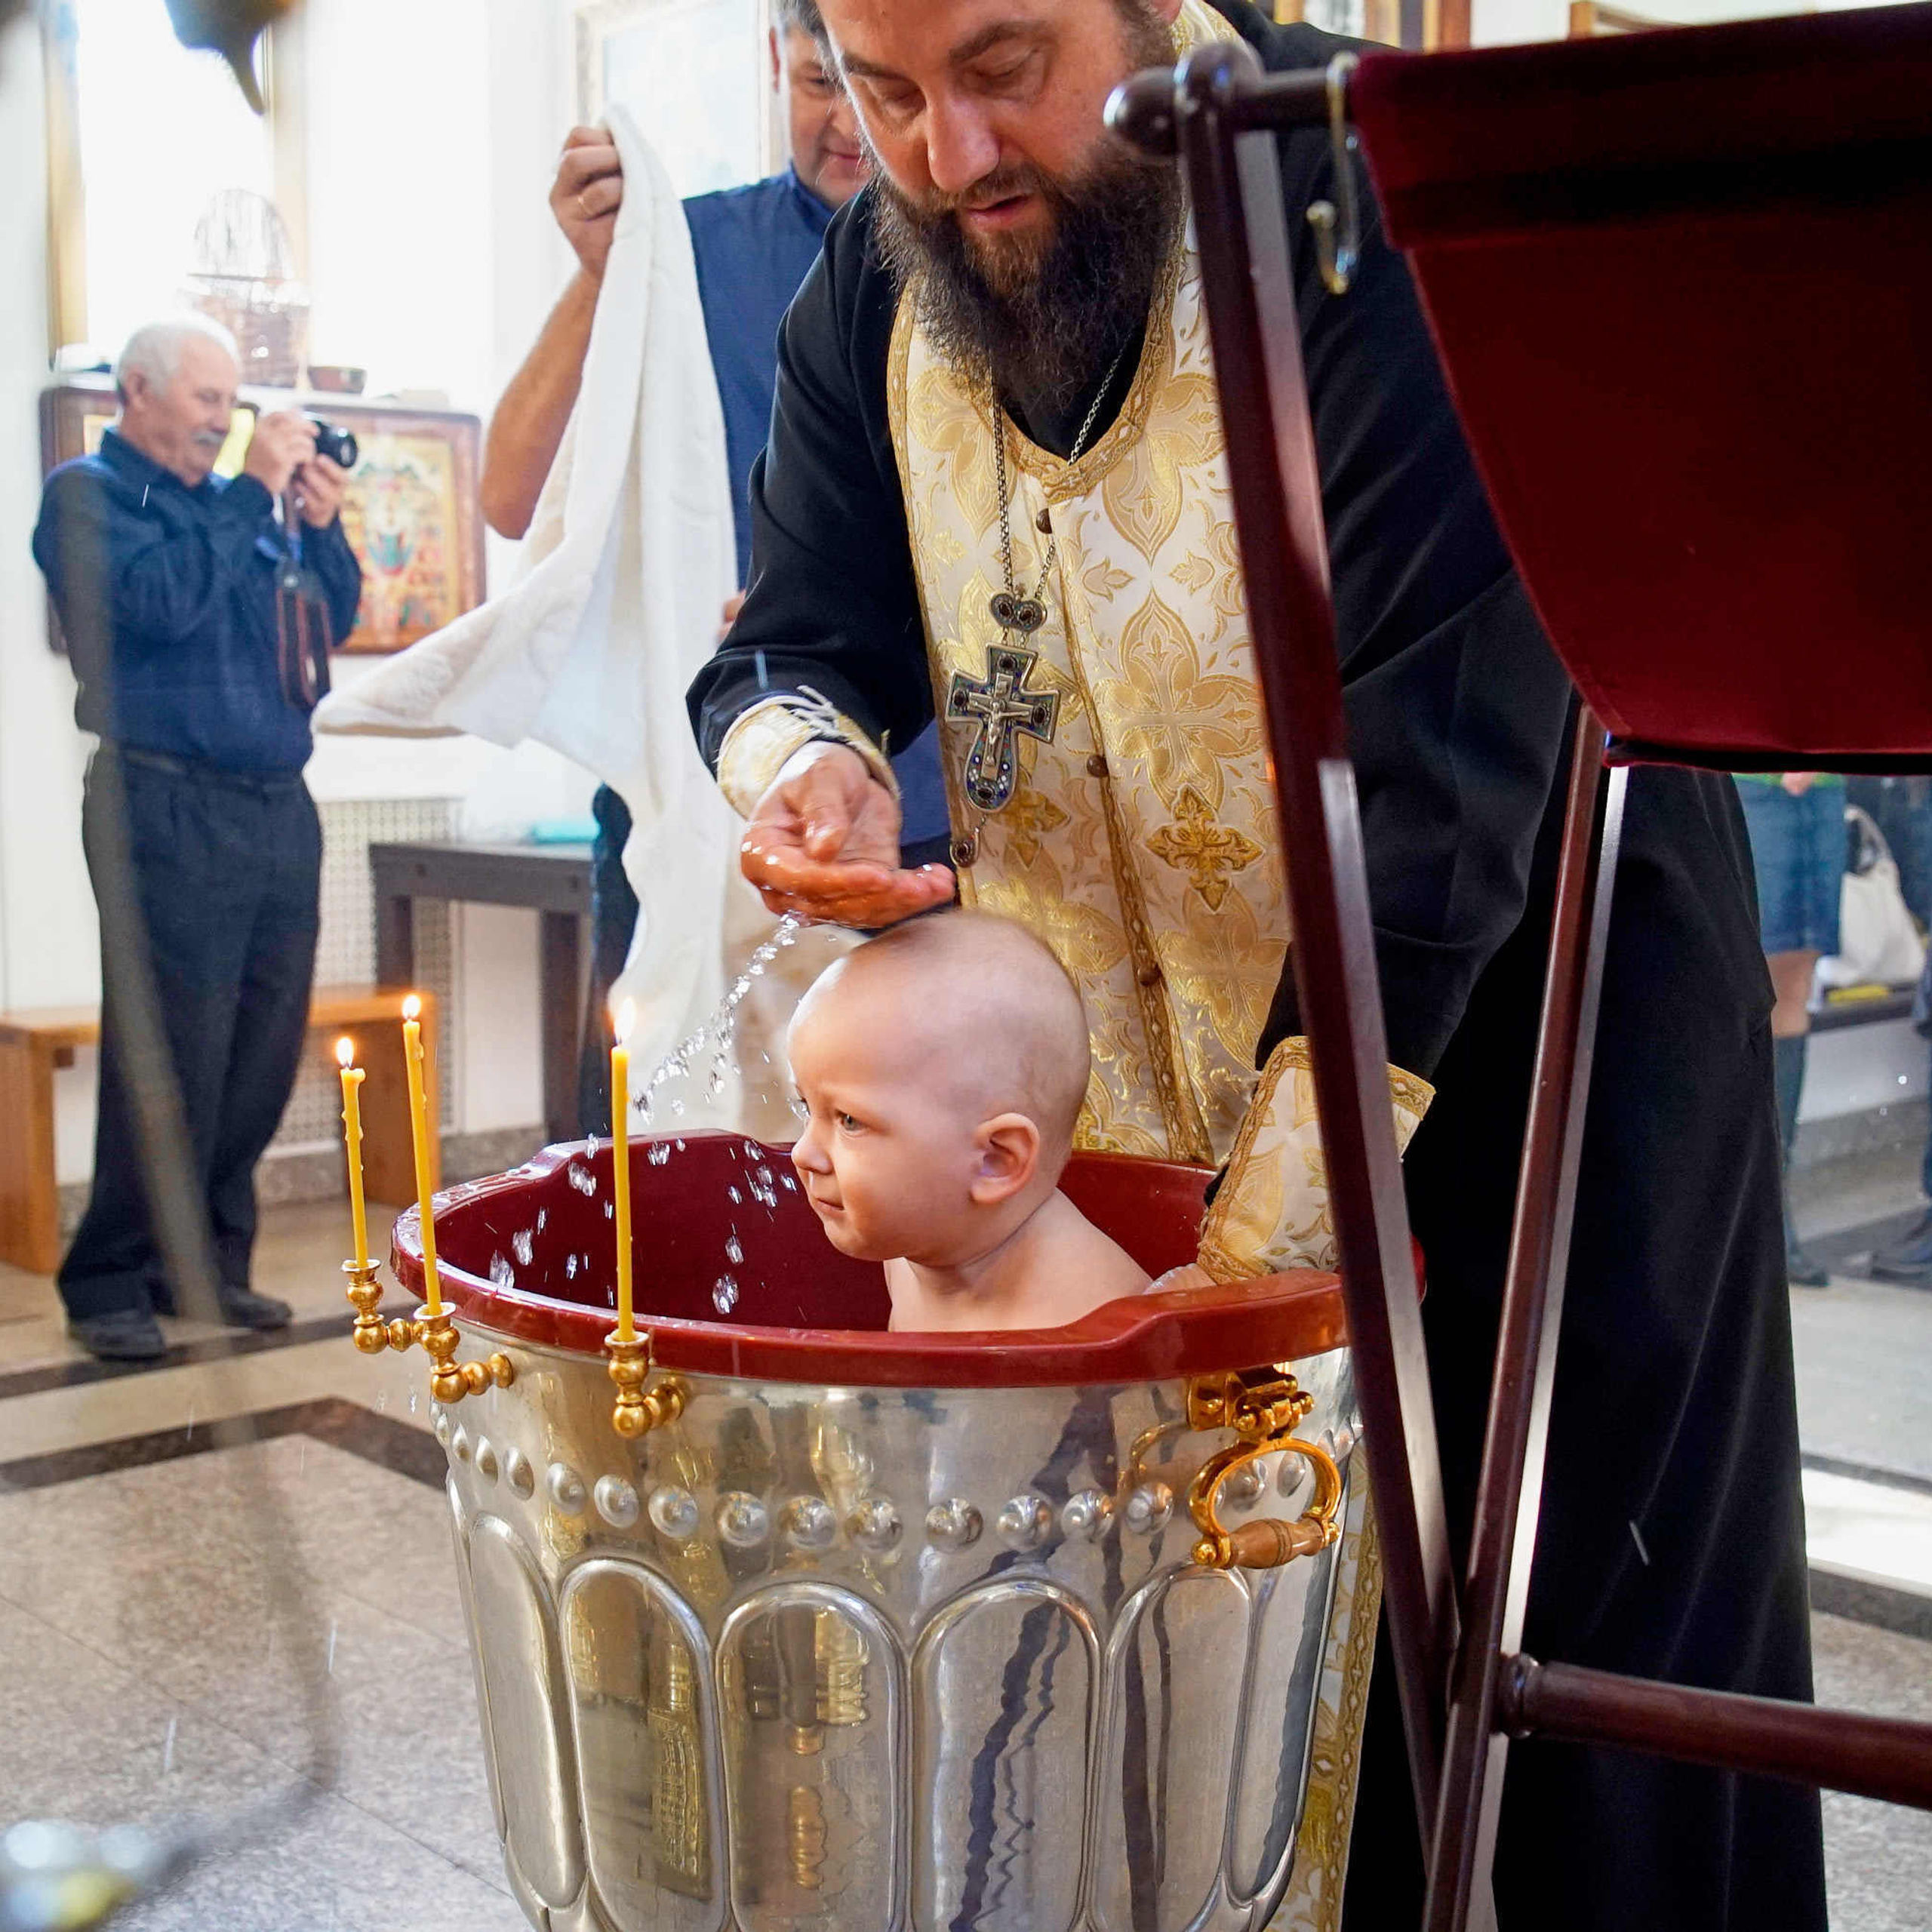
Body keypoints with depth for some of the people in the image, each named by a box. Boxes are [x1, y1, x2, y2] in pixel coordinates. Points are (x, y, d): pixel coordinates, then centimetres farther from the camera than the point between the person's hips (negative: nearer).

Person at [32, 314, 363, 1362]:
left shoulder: (242, 502, 19)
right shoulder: (85, 493, 2)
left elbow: (333, 620, 18)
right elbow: (160, 599, -16)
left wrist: (321, 525, 3)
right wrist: (251, 493, -10)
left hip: (279, 808, 6)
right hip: (170, 811, -6)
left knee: (263, 1059, 8)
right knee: (169, 1067, -6)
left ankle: (208, 1263, 20)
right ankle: (110, 1285, 5)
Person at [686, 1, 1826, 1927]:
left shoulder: (1389, 208, -23)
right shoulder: (873, 293, -2)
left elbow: (1433, 794, -28)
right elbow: (796, 639, 2)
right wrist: (794, 756, -25)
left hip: (1519, 994, -4)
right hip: (1141, 1063, 5)